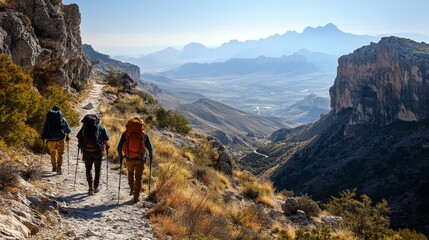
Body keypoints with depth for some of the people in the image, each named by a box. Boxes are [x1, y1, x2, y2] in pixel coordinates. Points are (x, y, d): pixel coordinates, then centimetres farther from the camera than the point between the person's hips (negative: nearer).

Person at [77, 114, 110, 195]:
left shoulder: (84, 127, 2)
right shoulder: (101, 128, -2)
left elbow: (79, 139, 2)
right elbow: (105, 141, -6)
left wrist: (81, 147, 18)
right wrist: (107, 146, 12)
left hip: (87, 152, 1)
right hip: (98, 152, -1)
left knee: (88, 169, 15)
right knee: (97, 170, 17)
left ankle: (90, 188, 6)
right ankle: (96, 187, 21)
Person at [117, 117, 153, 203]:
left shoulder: (126, 133, -4)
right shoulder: (144, 134, -4)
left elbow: (119, 147, -4)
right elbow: (150, 148, 2)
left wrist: (120, 156, 14)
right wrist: (151, 156, 21)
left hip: (129, 158, 1)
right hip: (140, 159, -1)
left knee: (130, 172, 31)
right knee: (138, 178, 12)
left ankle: (132, 189, 26)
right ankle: (136, 197, 12)